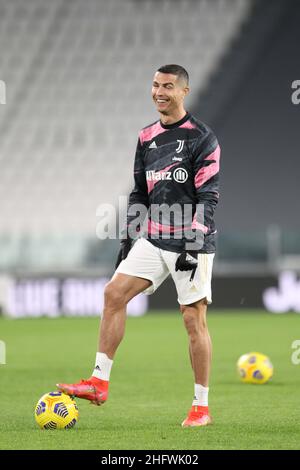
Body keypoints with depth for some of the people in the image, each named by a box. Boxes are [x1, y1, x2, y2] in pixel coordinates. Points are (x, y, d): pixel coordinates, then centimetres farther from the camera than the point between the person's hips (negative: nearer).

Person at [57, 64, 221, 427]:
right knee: (114, 292, -7)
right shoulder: (147, 138, 12)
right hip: (154, 240, 6)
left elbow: (208, 196, -12)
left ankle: (201, 408, 5)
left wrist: (194, 244, -19)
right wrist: (128, 237, 15)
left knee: (193, 320, -4)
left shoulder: (201, 138, -8)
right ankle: (99, 383, -4)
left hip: (191, 244, -6)